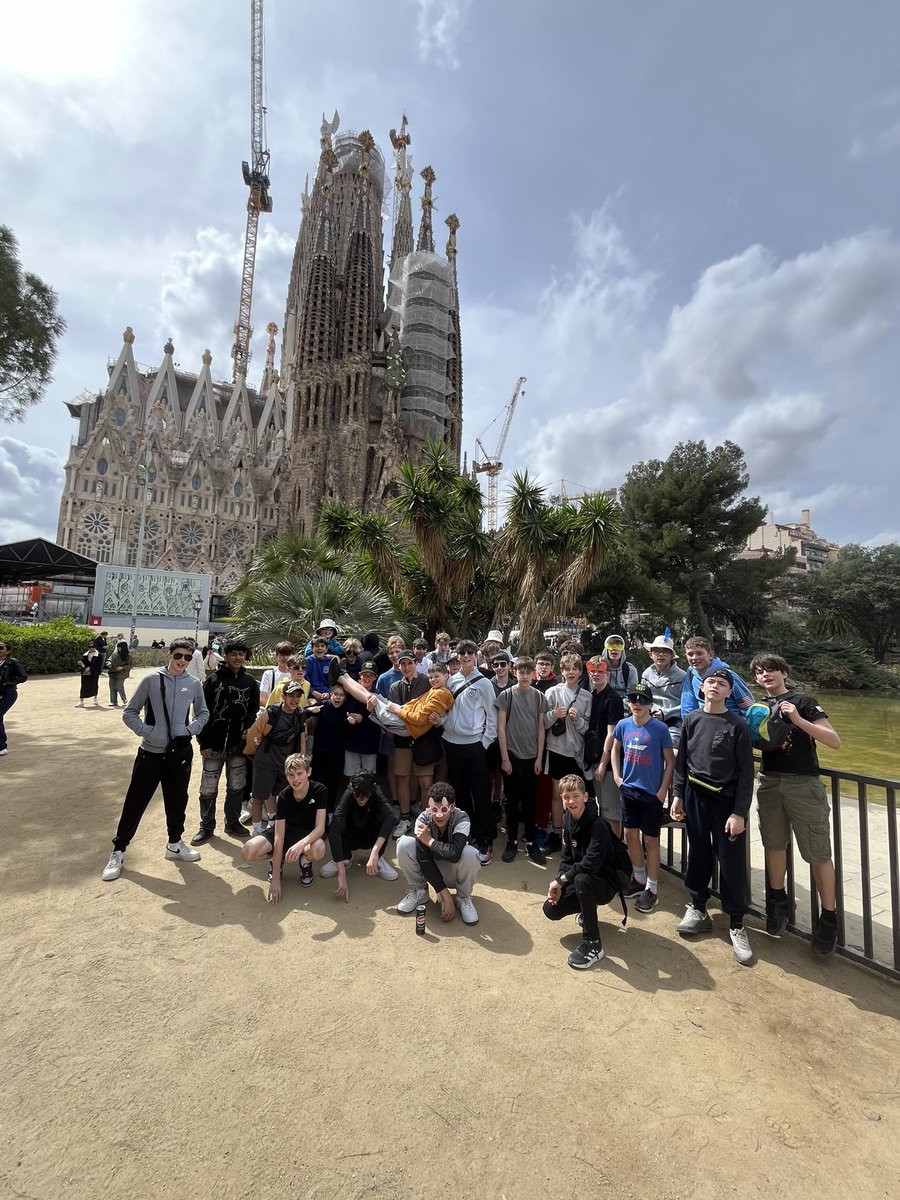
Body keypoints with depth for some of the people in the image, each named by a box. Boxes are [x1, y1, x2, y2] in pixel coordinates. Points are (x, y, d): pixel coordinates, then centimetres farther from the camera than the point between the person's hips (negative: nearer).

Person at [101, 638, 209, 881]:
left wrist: (190, 731, -5)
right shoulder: (151, 680, -9)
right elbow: (129, 713, -3)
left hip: (180, 752, 2)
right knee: (135, 802, 6)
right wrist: (147, 732, -14)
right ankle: (118, 851, 26)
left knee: (177, 800, 15)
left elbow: (203, 713, 11)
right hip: (151, 752, -2)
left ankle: (174, 844, 35)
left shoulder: (193, 684, -3)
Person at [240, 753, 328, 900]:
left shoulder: (319, 791, -23)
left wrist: (301, 844, -48)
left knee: (317, 851, -39)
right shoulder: (283, 796, -20)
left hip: (310, 833, -2)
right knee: (247, 853, -24)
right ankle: (276, 860, 9)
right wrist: (275, 878, -23)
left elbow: (320, 827, -26)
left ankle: (305, 863, 0)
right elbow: (279, 837, -21)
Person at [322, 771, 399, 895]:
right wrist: (342, 874, -50)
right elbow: (334, 831, -43)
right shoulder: (347, 797, -32)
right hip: (351, 838, 0)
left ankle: (378, 858, -8)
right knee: (335, 826, -34)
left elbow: (390, 816, -45)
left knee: (383, 818, -32)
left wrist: (375, 852, -57)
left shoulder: (376, 794, -27)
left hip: (371, 838, 0)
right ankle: (346, 857, -3)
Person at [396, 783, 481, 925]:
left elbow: (454, 853, -43)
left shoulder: (462, 819, -28)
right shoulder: (423, 820, -24)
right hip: (429, 869, 2)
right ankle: (419, 891, 0)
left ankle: (463, 897, -4)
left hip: (454, 871, -1)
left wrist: (429, 841, -29)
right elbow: (424, 859, -26)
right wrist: (445, 894, -29)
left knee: (469, 854, -36)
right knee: (404, 844, -26)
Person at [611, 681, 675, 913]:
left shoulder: (660, 728, -13)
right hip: (628, 789, 4)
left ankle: (651, 889, 21)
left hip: (652, 793, -4)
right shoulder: (623, 725, -3)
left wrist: (663, 790, -9)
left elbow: (670, 761, -6)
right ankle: (639, 878, 34)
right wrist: (616, 776, 5)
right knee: (630, 834, 14)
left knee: (650, 840, 7)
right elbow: (615, 749, 13)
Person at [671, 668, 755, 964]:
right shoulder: (692, 719, 1)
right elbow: (682, 760, 7)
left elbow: (746, 772, -8)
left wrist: (740, 812, -11)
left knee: (732, 863, 4)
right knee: (698, 855, 14)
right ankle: (698, 909, 31)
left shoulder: (737, 725, -8)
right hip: (695, 797, 3)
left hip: (726, 801, -3)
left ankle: (736, 925, 21)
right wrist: (677, 795, 5)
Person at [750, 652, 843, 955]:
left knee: (818, 854, 3)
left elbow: (835, 741, -12)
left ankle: (828, 917, 21)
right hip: (769, 783, 5)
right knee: (774, 845, 15)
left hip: (803, 784, -4)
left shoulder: (803, 702, -4)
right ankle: (777, 902, 33)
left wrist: (798, 720, -22)